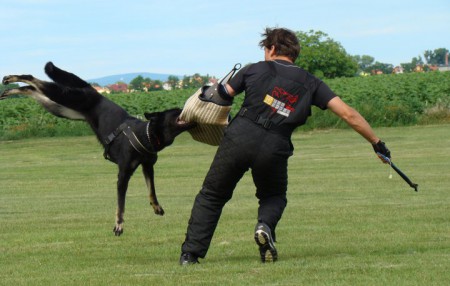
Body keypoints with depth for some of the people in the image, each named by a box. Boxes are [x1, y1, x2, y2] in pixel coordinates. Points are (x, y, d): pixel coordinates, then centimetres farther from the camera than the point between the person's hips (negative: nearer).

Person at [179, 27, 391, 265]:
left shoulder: (255, 70, 11)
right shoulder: (310, 84, 13)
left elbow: (223, 96, 15)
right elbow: (348, 114, 9)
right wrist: (376, 143, 15)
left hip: (239, 136, -1)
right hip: (274, 148, 1)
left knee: (212, 196, 15)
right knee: (274, 197, 26)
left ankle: (190, 253, 8)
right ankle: (265, 225, -7)